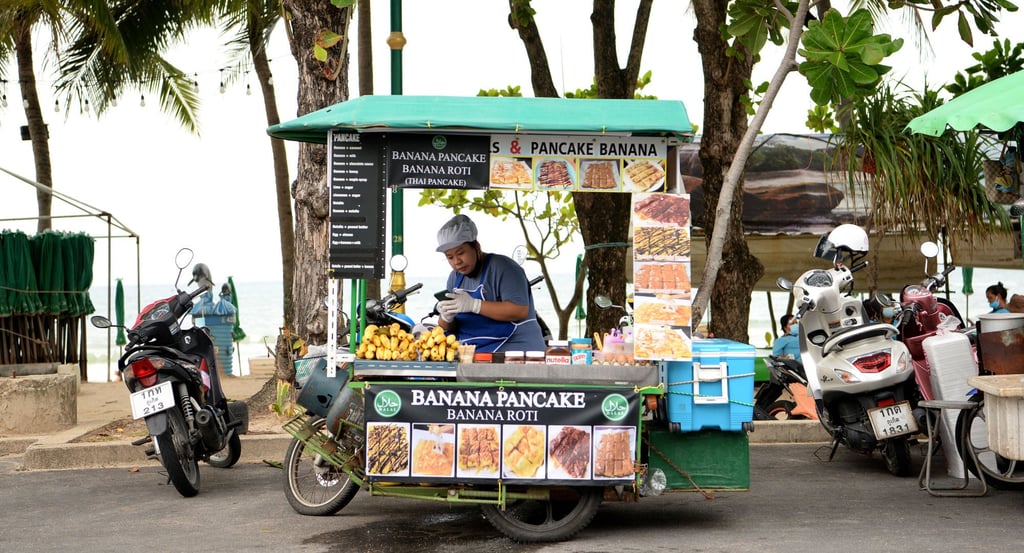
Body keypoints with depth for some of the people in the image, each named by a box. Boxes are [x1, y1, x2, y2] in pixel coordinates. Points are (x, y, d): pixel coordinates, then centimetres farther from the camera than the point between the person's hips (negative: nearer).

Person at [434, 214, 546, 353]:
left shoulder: (503, 267, -6)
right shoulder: (455, 277, 16)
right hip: (471, 354, 7)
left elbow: (520, 310, -19)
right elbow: (448, 328, 18)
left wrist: (474, 305, -22)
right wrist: (447, 318, -7)